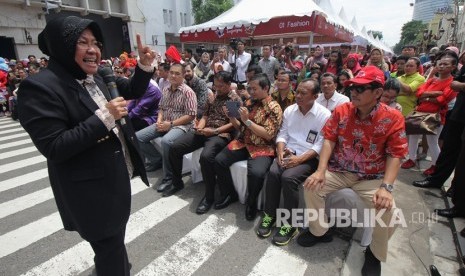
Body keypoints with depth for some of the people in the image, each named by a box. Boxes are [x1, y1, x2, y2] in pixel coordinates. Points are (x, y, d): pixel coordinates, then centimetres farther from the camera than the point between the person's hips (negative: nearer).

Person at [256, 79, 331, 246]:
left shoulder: (324, 115, -6)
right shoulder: (289, 110, 9)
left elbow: (321, 145, -11)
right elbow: (282, 134, 10)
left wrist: (300, 159, -22)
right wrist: (281, 151, -10)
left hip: (309, 158, -4)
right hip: (288, 153, 4)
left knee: (288, 177, -30)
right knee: (273, 172, -25)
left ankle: (290, 224, -12)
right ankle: (269, 215, -6)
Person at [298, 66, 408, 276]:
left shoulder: (393, 118, -10)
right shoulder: (341, 111, -4)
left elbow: (395, 155, -11)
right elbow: (329, 139, -6)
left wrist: (386, 187, -24)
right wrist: (320, 171, -19)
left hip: (372, 177, -1)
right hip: (338, 170, 2)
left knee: (388, 209, -23)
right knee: (311, 187, -19)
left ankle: (375, 253, 11)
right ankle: (318, 231, 10)